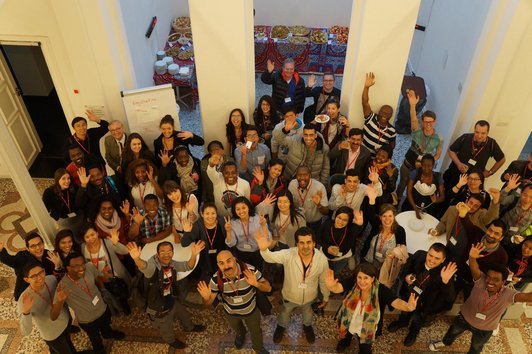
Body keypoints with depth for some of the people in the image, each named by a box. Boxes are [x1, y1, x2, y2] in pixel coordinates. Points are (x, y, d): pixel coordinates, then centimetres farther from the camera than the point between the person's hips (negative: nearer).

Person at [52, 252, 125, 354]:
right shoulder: (63, 286, -38)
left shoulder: (89, 267, -28)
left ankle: (108, 333, 72)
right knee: (96, 340, 28)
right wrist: (59, 301, -56)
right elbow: (53, 317, -38)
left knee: (106, 326, 37)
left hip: (103, 309, 4)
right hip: (87, 321, -3)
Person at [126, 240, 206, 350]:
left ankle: (190, 327, 66)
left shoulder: (172, 264, -11)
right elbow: (144, 267, -54)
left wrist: (193, 254, -36)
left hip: (172, 301, 6)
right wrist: (136, 258, -79)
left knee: (184, 314, 32)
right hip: (159, 308, -6)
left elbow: (188, 266, -14)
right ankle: (172, 341, 57)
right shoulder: (153, 265, -33)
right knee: (167, 331, 22)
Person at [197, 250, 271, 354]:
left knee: (256, 331, 26)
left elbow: (268, 288, -26)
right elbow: (208, 304, -20)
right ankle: (241, 334, 71)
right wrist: (206, 297, -44)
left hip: (251, 310, -1)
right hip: (230, 312, 2)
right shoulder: (216, 279, -32)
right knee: (237, 329, 34)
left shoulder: (250, 270, -37)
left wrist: (257, 284, -48)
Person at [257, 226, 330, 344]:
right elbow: (270, 257, -48)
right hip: (289, 295, -1)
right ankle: (281, 326, 65)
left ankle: (307, 326, 68)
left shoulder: (322, 259, -29)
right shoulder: (288, 255, -35)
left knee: (307, 313, 34)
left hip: (309, 297, 1)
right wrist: (263, 249, -72)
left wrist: (326, 298, 3)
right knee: (284, 313, 31)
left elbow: (323, 280, -12)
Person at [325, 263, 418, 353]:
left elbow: (396, 302, -39)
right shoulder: (351, 282, -27)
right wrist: (331, 286, -69)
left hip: (367, 327, 0)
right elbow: (337, 288, -44)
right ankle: (345, 340, 62)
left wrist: (408, 307, -63)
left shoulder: (381, 290, -28)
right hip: (348, 321, 0)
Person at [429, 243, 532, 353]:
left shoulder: (508, 294, -32)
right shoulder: (481, 280, -32)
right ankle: (445, 342, 63)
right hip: (464, 317, 0)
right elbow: (475, 269, -51)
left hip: (484, 329, 0)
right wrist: (472, 257, -72)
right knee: (453, 332, 31)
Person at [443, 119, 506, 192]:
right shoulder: (465, 138, -17)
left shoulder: (492, 144, -15)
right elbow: (451, 151, -3)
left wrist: (489, 172, 2)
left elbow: (501, 159, 3)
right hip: (454, 174, 0)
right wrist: (458, 164, -17)